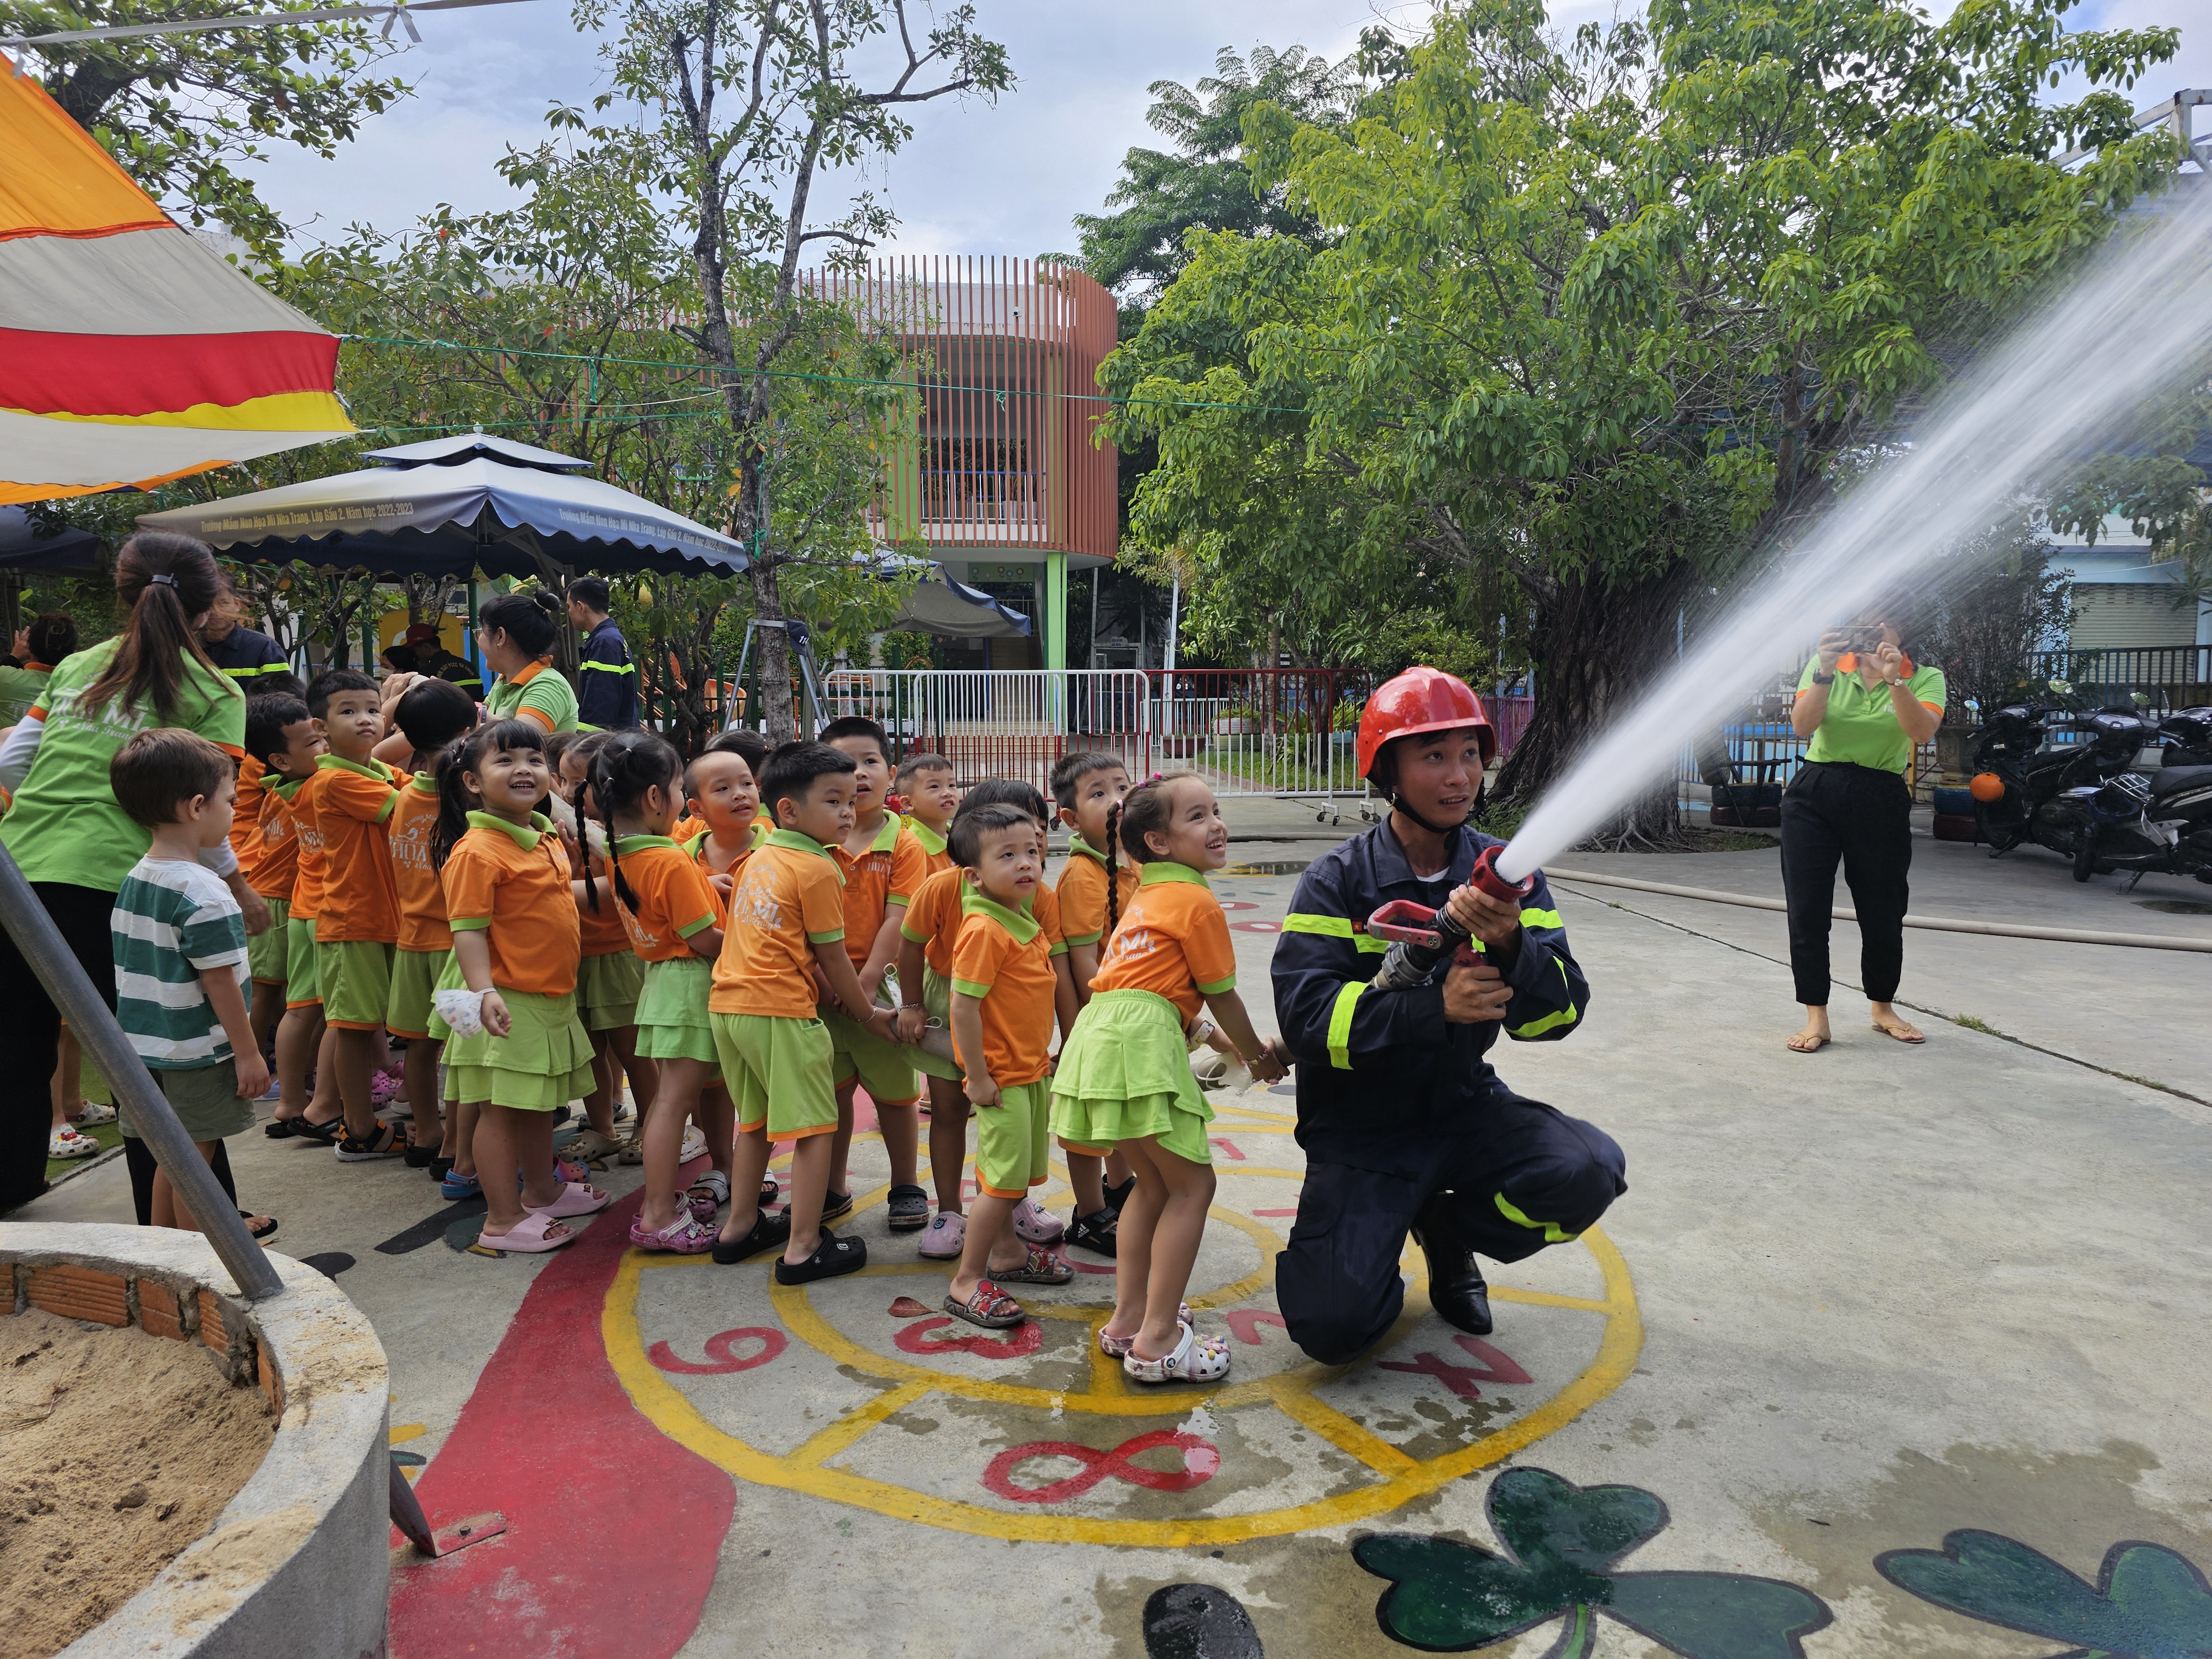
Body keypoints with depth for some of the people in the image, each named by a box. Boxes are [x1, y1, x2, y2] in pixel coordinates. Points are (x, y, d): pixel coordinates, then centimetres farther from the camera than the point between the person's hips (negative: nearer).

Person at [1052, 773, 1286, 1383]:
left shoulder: (1146, 896, 24)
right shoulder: (1197, 902, -3)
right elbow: (1221, 995, 2)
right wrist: (1260, 1057, 17)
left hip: (1100, 1034, 9)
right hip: (1141, 1041, -9)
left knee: (1154, 1182, 20)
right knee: (1193, 1184, 0)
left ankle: (1128, 1320, 25)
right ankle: (1156, 1342, 0)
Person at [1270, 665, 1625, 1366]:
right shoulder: (1338, 881, -11)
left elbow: (1560, 1014, -10)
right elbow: (1305, 1018, -22)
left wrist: (1511, 945, -31)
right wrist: (1433, 1006, -33)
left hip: (1465, 1105, 3)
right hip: (1360, 1127, -3)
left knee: (1591, 1171, -25)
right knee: (1332, 1325, -18)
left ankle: (1445, 1228, 7)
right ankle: (1367, 1240, 20)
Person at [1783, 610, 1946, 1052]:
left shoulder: (1925, 678, 3)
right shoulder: (1826, 666, 5)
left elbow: (1922, 732, -17)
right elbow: (1802, 725, -10)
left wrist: (1895, 681, -30)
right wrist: (1825, 673, -23)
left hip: (1881, 804, 0)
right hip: (1815, 795, 0)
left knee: (1883, 913, 6)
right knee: (1807, 911, -3)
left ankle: (1883, 1008, 29)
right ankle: (1816, 1018, 5)